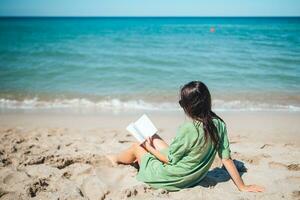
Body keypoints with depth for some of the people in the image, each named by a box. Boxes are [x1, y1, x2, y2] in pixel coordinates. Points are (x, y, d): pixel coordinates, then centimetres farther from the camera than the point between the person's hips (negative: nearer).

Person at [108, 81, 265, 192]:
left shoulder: (189, 129, -32)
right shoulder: (219, 124, -13)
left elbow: (170, 159, -19)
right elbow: (226, 158, -10)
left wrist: (150, 148, 0)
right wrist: (242, 186, 0)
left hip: (172, 180, -7)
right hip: (194, 177, 7)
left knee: (136, 147, 18)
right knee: (153, 137, 21)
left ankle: (116, 159, 51)